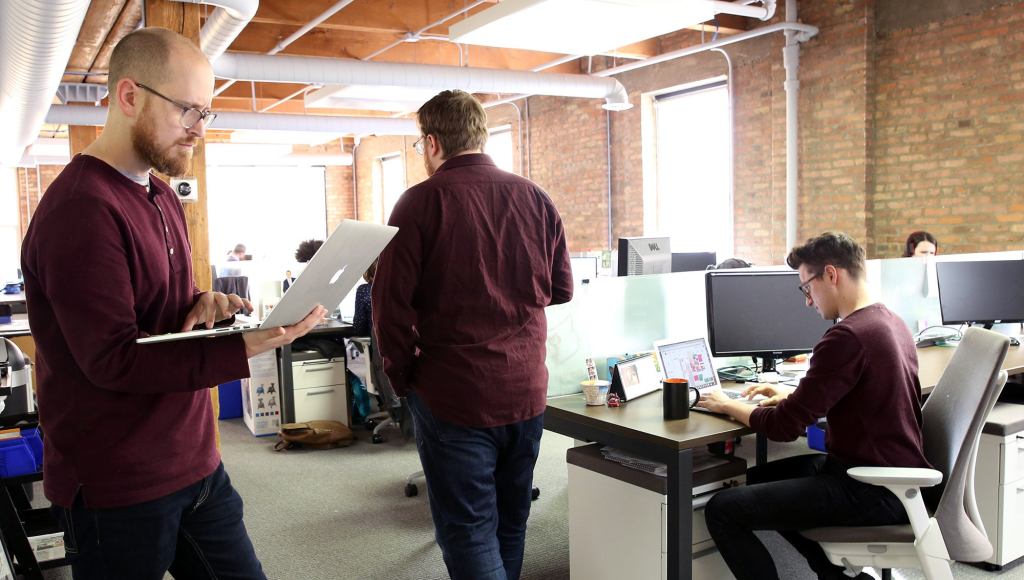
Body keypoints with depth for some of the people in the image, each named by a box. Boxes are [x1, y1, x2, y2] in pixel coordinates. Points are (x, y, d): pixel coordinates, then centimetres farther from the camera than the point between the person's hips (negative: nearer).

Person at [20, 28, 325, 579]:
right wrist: (242, 349, -31)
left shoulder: (161, 197, 12)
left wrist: (203, 305, -5)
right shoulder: (80, 209, -19)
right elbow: (112, 359, -22)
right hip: (117, 492, -8)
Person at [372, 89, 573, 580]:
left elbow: (392, 301, -13)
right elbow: (561, 289, 8)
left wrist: (402, 377, 0)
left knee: (467, 531, 5)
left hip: (454, 396, -5)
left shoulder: (422, 201, -11)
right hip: (526, 391, 5)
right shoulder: (535, 197, 2)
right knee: (510, 523, 20)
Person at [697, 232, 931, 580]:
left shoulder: (847, 336, -23)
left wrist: (730, 406, -4)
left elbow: (785, 426, -20)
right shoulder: (889, 321, 7)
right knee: (757, 479, 22)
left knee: (722, 510, -12)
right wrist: (793, 396, 13)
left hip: (874, 490, -10)